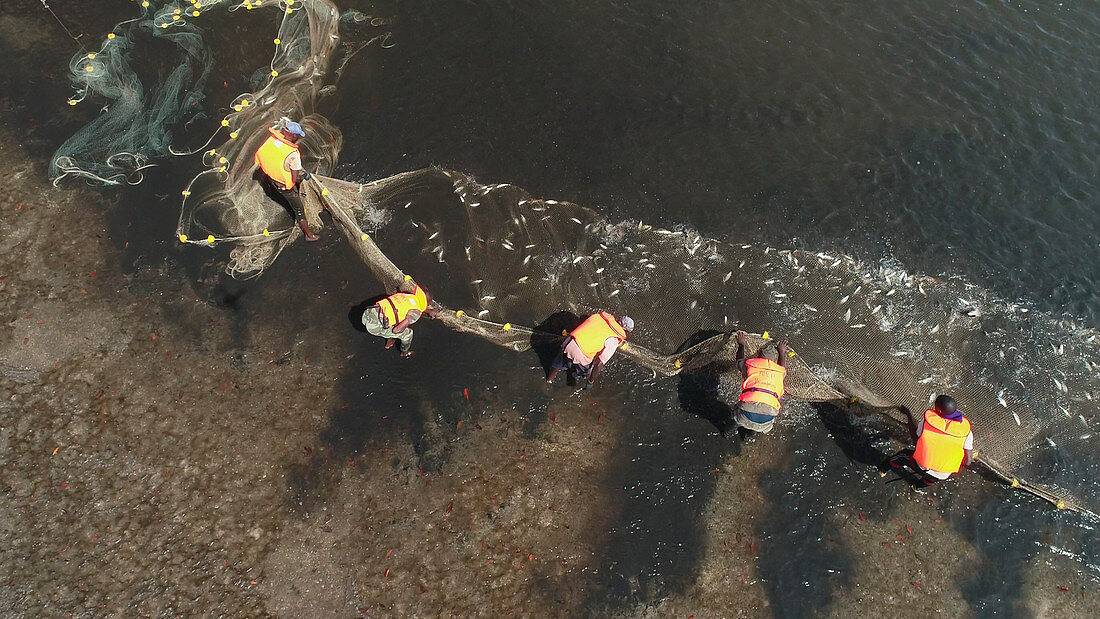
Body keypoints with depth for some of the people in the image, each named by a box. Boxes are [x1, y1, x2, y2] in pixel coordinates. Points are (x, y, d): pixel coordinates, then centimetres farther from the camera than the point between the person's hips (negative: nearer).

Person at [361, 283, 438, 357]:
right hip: (376, 326, -7)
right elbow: (397, 330, -10)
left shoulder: (406, 295, 17)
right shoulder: (416, 312, -5)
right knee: (407, 333, 9)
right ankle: (404, 352, 37)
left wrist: (429, 311, 55)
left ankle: (389, 343, 49)